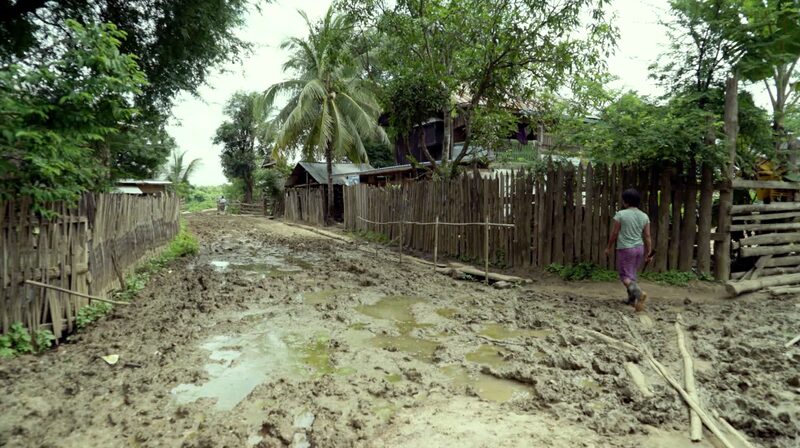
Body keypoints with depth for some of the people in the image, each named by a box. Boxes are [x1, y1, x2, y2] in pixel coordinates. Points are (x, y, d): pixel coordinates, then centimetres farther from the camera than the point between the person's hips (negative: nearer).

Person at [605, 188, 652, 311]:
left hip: (625, 249, -5)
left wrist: (609, 247, 4)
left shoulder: (620, 214, -11)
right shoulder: (644, 216, 3)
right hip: (639, 248, 6)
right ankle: (632, 299, 23)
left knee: (625, 276, -1)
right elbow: (647, 236, 2)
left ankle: (638, 293, -28)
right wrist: (648, 253, 8)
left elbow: (614, 233, -8)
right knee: (632, 274, 19)